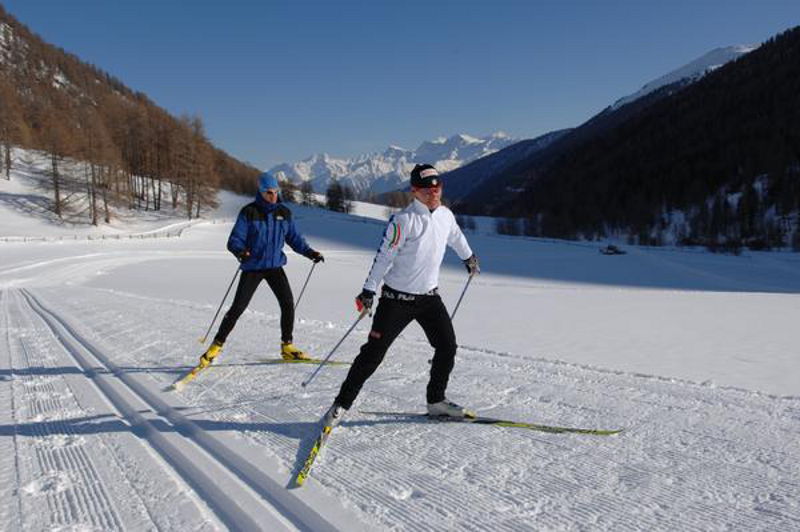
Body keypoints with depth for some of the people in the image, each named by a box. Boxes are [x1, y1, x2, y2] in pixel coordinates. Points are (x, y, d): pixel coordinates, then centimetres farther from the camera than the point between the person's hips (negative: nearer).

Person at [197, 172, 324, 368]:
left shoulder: (284, 212, 5)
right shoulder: (249, 212, -8)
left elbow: (294, 237, 13)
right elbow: (235, 239, -10)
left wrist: (310, 252, 0)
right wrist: (240, 252, -32)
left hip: (275, 266, 4)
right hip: (252, 267, -3)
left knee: (288, 303, -6)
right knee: (238, 307, -2)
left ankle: (287, 346, 10)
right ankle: (216, 345, 14)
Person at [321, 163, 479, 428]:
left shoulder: (446, 215, 3)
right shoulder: (403, 220, -17)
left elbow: (456, 237, 25)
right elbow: (383, 257, -15)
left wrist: (469, 257, 41)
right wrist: (368, 291, -19)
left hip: (430, 296, 6)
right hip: (397, 298, -6)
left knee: (447, 346, 5)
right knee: (374, 352, -5)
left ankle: (436, 401, 24)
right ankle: (342, 404, 8)